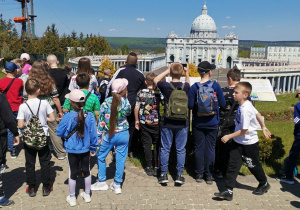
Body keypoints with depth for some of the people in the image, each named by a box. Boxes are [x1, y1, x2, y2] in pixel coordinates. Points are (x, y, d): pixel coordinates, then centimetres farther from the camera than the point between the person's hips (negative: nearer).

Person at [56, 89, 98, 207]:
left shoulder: (68, 117, -20)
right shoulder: (89, 116, -14)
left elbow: (59, 133, -8)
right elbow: (93, 134, -6)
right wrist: (93, 148, 7)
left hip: (72, 150, -2)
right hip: (85, 149, 2)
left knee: (73, 173, 13)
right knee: (86, 171, 19)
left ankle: (72, 198, 29)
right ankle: (87, 195, 35)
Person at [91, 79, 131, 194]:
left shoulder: (106, 101, -9)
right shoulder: (126, 102, -9)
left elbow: (101, 120, -5)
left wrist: (99, 136, 3)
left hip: (109, 135, 0)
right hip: (123, 134, 1)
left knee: (101, 157, 18)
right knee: (120, 159, 11)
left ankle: (102, 182, 26)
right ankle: (117, 185, 19)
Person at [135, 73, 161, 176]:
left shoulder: (141, 93, -1)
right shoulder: (159, 92, -5)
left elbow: (136, 108, 0)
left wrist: (137, 120, 12)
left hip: (144, 122, 1)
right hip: (156, 122, -1)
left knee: (147, 144, 8)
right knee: (157, 144, 9)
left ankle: (149, 167, 12)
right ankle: (156, 167, 9)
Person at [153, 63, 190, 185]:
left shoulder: (166, 86, -11)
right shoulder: (186, 86, -5)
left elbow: (155, 80, 11)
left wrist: (167, 71, 11)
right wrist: (187, 72, 20)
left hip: (167, 123, -1)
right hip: (182, 124, 1)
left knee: (165, 149, 9)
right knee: (181, 149, 10)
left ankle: (163, 175, 15)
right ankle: (179, 175, 14)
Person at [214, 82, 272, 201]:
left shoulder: (245, 110, -28)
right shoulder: (246, 104, -2)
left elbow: (244, 130, -25)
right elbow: (258, 115, 12)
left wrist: (229, 136, -19)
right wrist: (264, 128, 24)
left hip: (249, 143, -8)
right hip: (238, 142, 8)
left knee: (253, 165, 14)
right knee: (232, 165, 1)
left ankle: (264, 184, 41)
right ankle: (229, 191, 4)